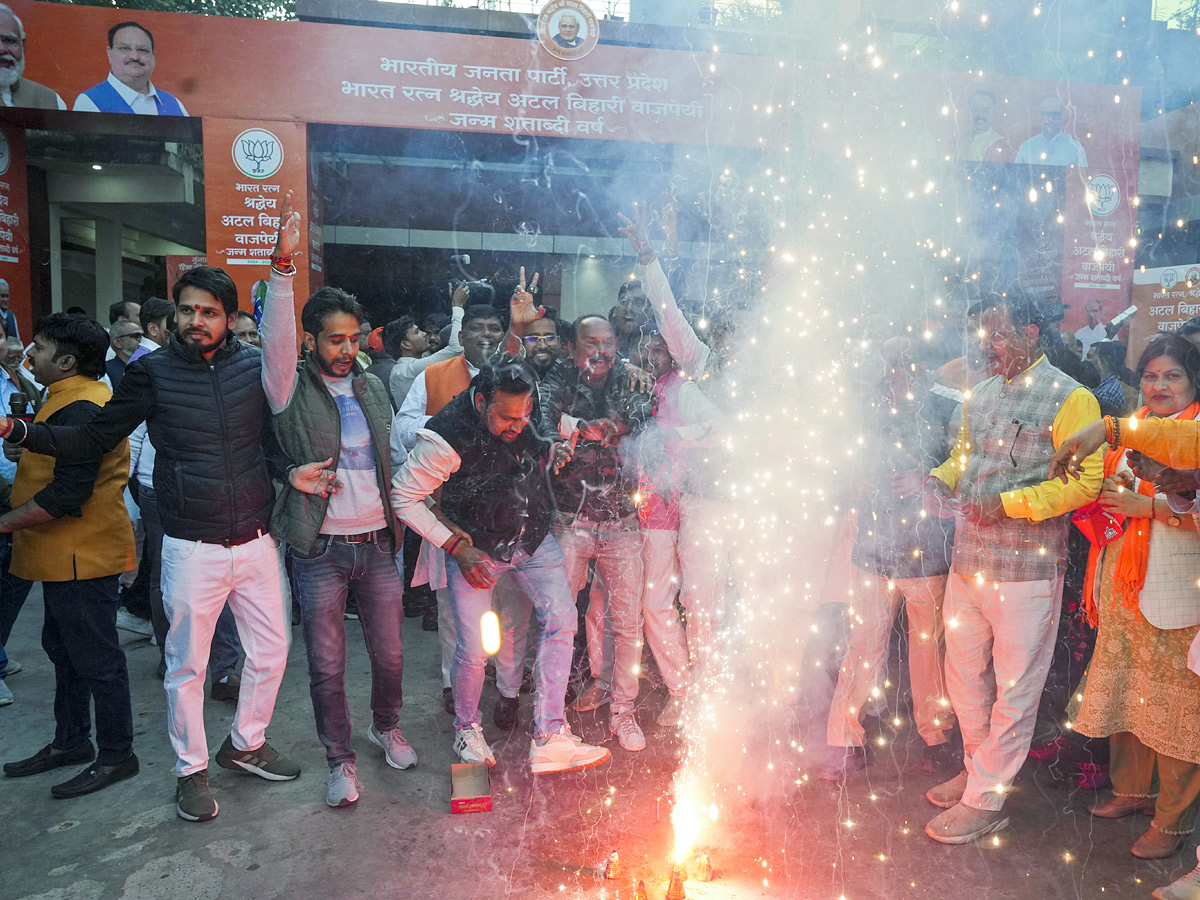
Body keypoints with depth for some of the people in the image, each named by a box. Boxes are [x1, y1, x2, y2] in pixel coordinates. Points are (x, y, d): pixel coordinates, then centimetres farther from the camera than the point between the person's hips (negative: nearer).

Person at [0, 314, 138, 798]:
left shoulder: (81, 409, -21)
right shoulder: (68, 400, 15)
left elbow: (67, 493, -26)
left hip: (82, 555, -11)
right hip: (66, 554, 11)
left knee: (96, 657, 0)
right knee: (63, 648, 21)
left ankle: (115, 755, 13)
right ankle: (70, 740, 37)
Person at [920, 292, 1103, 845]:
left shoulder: (1069, 398, -8)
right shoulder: (980, 396, 13)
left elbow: (1086, 481, -15)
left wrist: (1009, 503, -20)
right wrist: (939, 480, 2)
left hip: (1025, 571, -7)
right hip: (967, 564, 7)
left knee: (1014, 689, 5)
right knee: (963, 676, 18)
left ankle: (984, 800, 16)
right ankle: (978, 769, 37)